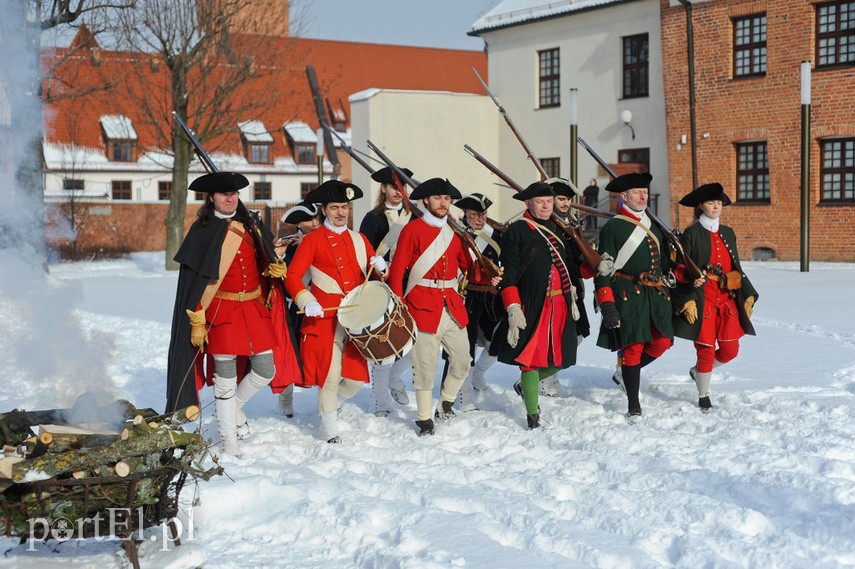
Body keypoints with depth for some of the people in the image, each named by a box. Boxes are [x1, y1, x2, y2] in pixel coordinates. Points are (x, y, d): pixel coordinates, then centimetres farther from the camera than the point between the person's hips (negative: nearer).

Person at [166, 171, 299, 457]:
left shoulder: (251, 226, 9)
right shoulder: (202, 231, -4)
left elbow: (266, 265, 21)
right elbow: (196, 280, -6)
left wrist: (277, 269, -3)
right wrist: (197, 322, -11)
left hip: (255, 309, 5)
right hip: (221, 312, -5)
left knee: (266, 370, 5)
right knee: (225, 377, 0)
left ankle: (235, 406, 34)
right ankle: (229, 441, 13)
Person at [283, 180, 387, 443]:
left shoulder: (358, 239, 16)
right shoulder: (312, 240, 2)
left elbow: (373, 271, 20)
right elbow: (292, 276, -3)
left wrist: (378, 266, -4)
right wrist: (307, 301, -18)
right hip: (325, 317, -4)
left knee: (357, 377, 3)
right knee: (330, 376, -5)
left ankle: (332, 403, 34)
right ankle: (330, 430, 14)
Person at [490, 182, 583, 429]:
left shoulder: (559, 230, 17)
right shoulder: (517, 231, -4)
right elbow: (508, 273, -8)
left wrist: (572, 299, 22)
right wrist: (513, 309, -16)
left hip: (561, 305, 6)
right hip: (532, 306, -6)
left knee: (559, 358, 7)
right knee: (532, 357, -4)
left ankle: (524, 385, 35)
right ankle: (532, 414, 12)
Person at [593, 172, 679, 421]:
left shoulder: (653, 226, 19)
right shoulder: (612, 227, -2)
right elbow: (603, 270, -7)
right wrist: (607, 306, -13)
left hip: (656, 295, 6)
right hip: (628, 296, -6)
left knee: (663, 341, 1)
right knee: (633, 346, -6)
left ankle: (624, 373, 27)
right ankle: (633, 408, 3)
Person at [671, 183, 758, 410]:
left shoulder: (728, 233, 13)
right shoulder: (691, 234, -4)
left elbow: (736, 268, 20)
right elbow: (680, 270, -6)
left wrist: (748, 296, 13)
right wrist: (687, 301, -13)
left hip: (727, 300, 6)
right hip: (702, 301, -5)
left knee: (730, 349, 2)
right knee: (706, 349, -5)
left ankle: (698, 371, 30)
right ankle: (703, 396, 15)